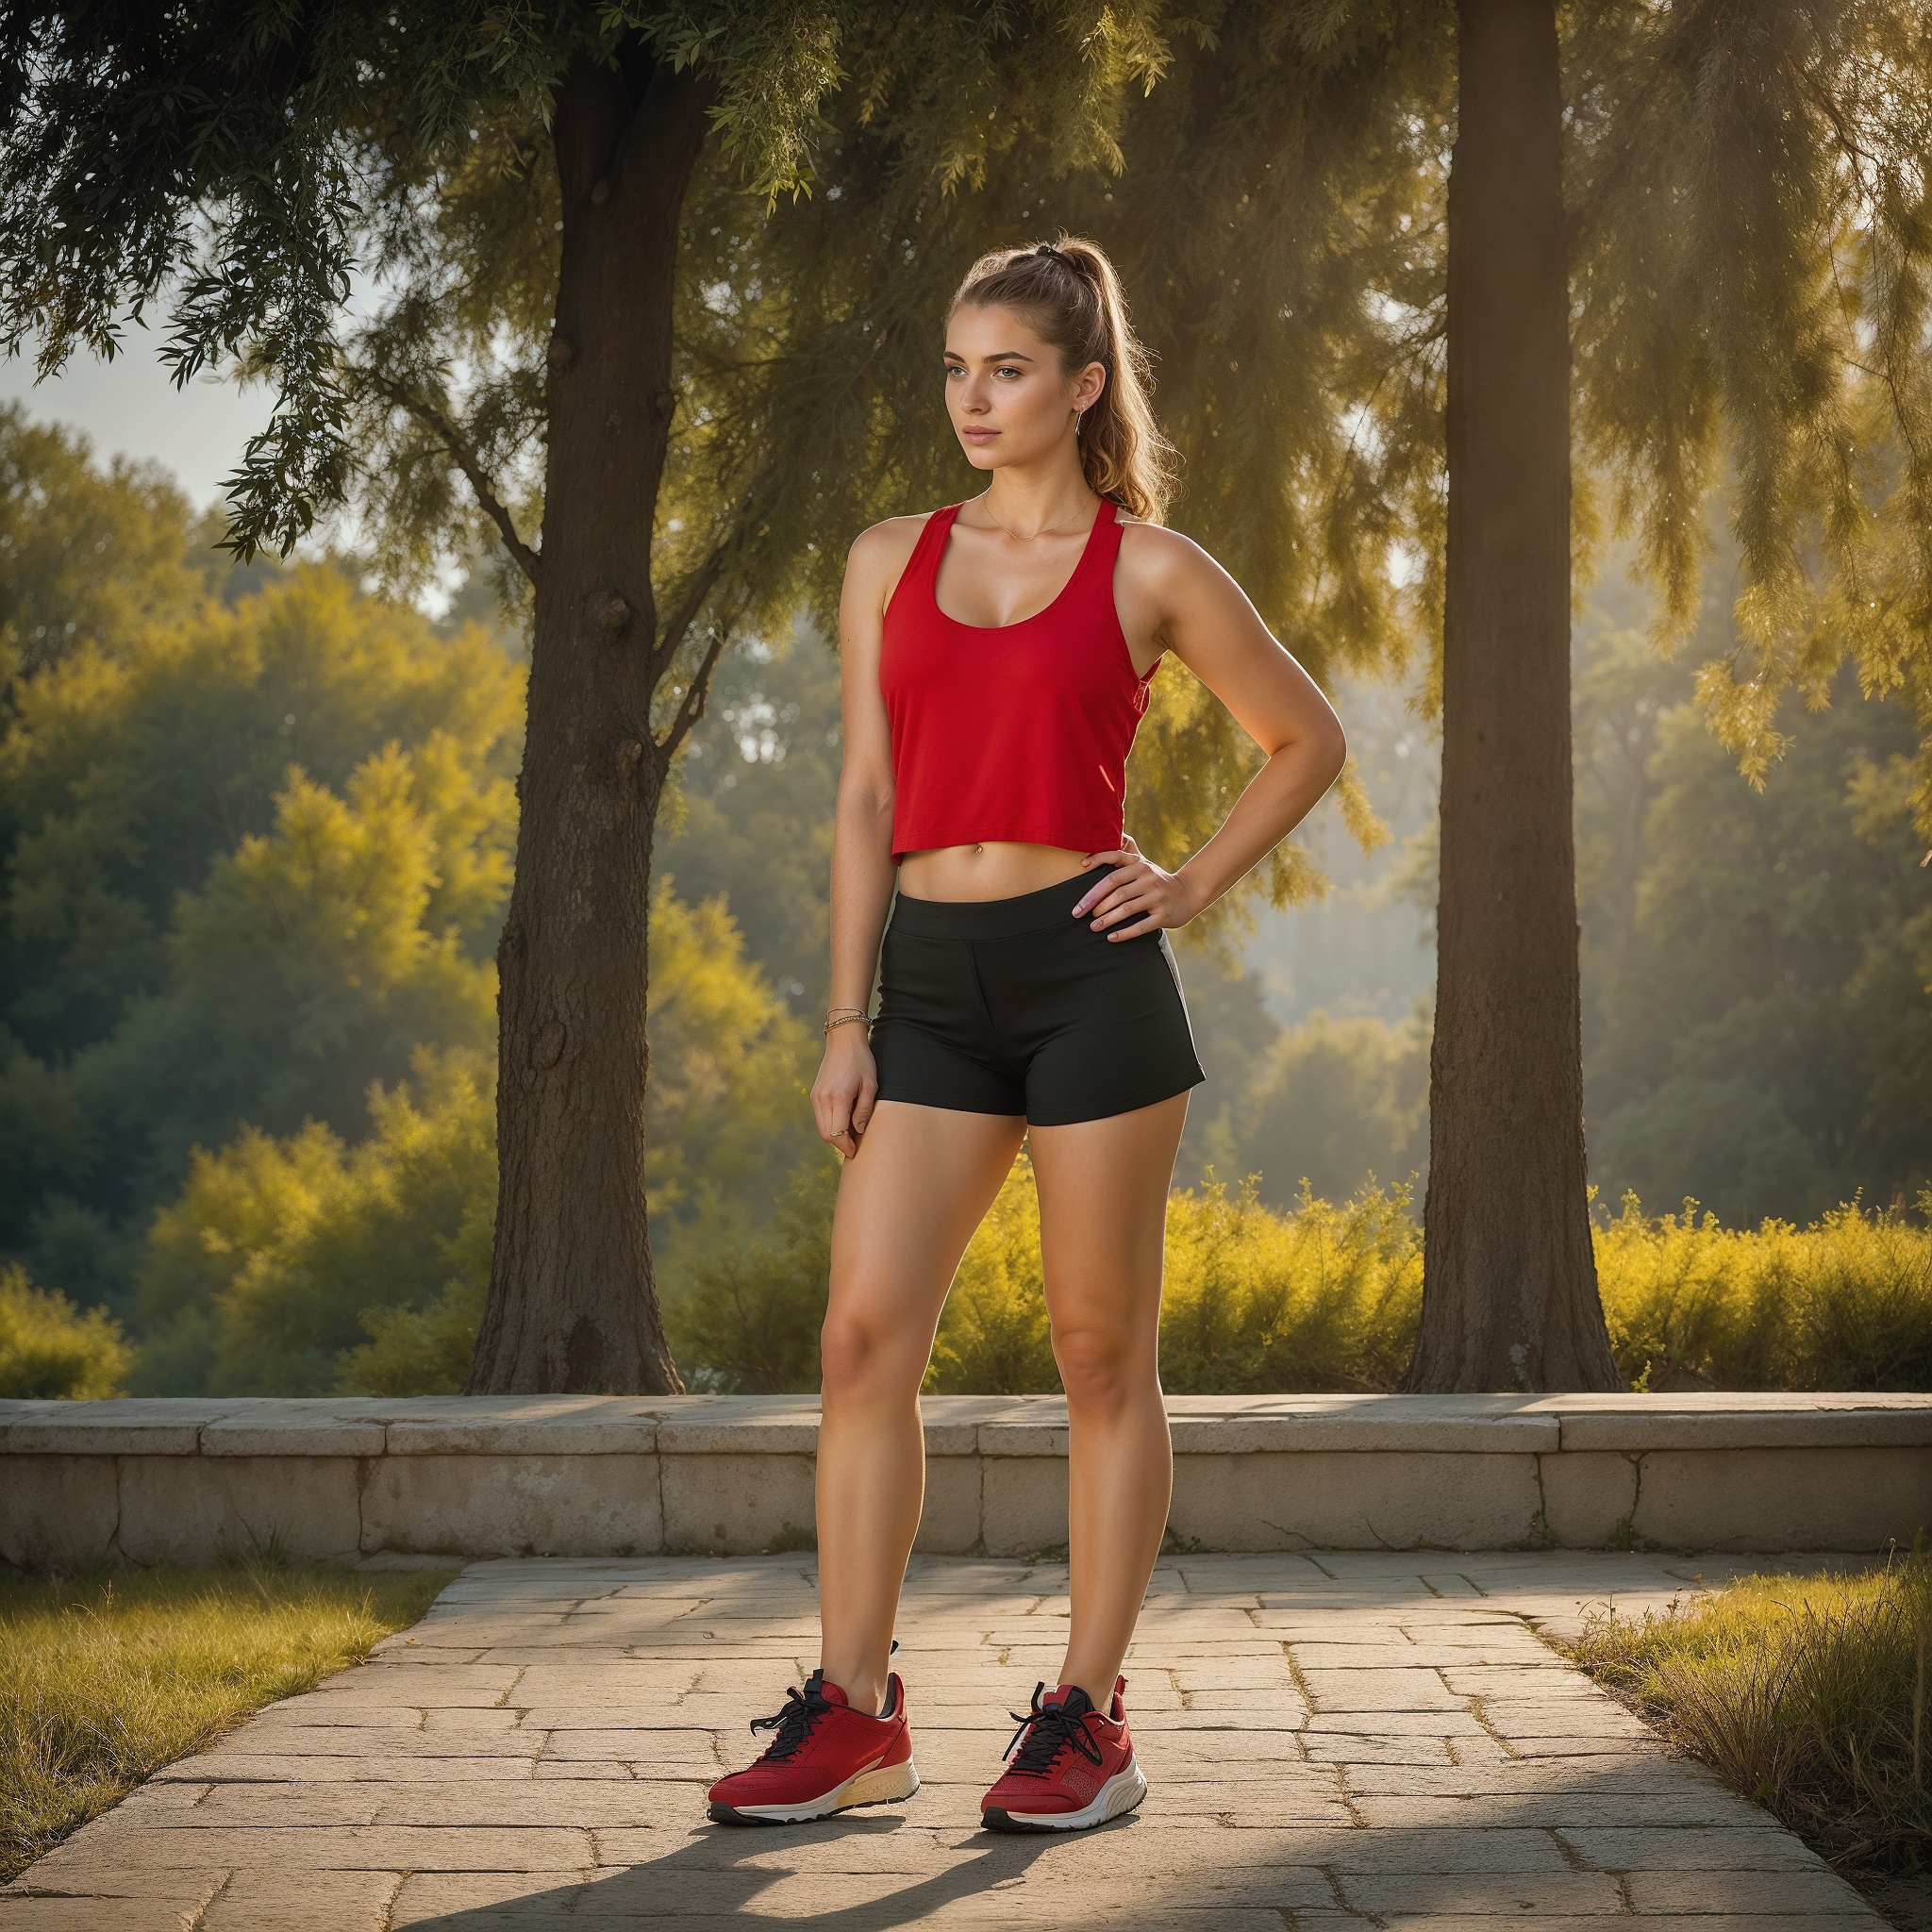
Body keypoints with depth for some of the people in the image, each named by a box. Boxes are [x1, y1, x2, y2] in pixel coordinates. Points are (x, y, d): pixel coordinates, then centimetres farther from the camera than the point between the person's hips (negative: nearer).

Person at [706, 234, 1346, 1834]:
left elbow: (1308, 739, 12)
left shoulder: (1151, 572, 3)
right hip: (934, 982, 4)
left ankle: (1090, 1719, 11)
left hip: (1090, 973, -3)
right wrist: (847, 1021, 6)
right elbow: (868, 802, 11)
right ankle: (854, 1715, 4)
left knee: (1103, 1355, 2)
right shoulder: (890, 562, 12)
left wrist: (1198, 886, 1)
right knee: (867, 1333, -4)